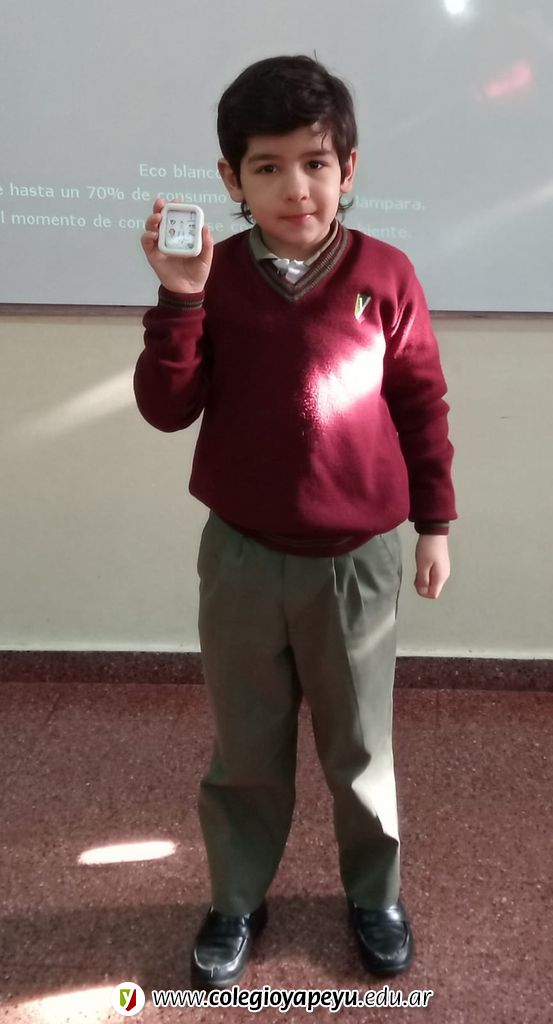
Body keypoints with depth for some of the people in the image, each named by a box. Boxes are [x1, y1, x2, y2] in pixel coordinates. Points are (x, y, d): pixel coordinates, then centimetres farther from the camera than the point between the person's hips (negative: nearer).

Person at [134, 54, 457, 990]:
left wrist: (435, 522, 4)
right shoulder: (215, 276, -4)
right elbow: (167, 408, -8)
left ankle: (375, 896, 41)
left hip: (358, 559, -1)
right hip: (241, 557, 1)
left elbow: (422, 404, 1)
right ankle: (236, 903, 39)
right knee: (244, 750, 16)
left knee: (360, 748, 16)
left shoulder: (386, 274, -7)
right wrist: (178, 296, -21)